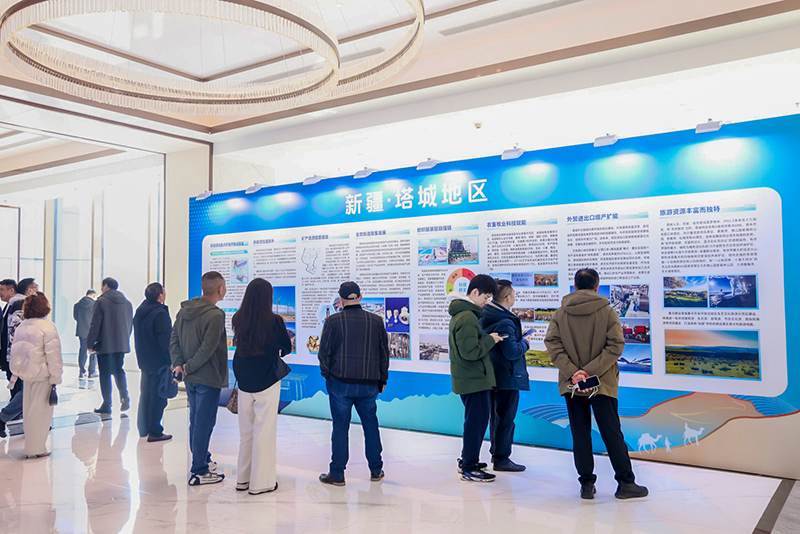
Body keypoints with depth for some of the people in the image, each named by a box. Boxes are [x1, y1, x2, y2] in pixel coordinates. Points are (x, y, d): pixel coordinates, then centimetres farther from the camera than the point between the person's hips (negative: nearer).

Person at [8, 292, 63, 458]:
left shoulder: (21, 327, 7)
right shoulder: (47, 326, -14)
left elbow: (16, 351, 12)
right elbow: (53, 354, -15)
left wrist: (17, 373, 19)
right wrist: (56, 377, -10)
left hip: (26, 374, 7)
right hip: (42, 375, -7)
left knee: (28, 410, 15)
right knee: (39, 410, 1)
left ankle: (30, 446, 25)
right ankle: (36, 449, 8)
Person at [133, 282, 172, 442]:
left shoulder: (140, 311, 9)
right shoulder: (160, 314, -20)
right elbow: (166, 341, -21)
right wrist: (171, 361, -15)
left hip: (144, 362, 9)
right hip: (159, 363, -9)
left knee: (145, 396, 17)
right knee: (158, 398, -1)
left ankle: (143, 429, 26)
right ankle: (154, 432, 4)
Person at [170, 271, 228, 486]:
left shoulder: (184, 310, 6)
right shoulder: (215, 315, -18)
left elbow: (174, 339, 5)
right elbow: (207, 349, -21)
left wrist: (178, 363, -4)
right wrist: (189, 367, -9)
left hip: (190, 378, 8)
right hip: (208, 379, -8)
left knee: (195, 421, 18)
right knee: (204, 423, 0)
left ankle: (202, 460, 34)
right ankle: (199, 472, 9)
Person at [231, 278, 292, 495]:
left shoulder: (237, 319, -4)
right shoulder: (274, 321, -14)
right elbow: (287, 347, 0)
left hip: (244, 382, 5)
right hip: (267, 382, -4)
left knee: (245, 431, 16)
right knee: (264, 432, 4)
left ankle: (243, 478, 26)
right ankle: (261, 482, 11)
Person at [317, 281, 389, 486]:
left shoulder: (333, 321, -7)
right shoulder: (376, 321, 2)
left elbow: (324, 353, -4)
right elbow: (384, 353, 8)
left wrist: (328, 376, 10)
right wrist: (382, 379, 18)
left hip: (340, 384, -2)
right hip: (369, 384, 3)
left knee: (341, 427, 5)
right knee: (371, 426, 15)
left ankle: (337, 474, 13)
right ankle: (376, 470, 24)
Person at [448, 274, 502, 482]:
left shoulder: (460, 314, 14)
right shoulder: (467, 317, -20)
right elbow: (471, 352, -25)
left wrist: (487, 339, 9)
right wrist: (490, 339, -13)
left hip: (469, 378, 11)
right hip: (474, 379, -11)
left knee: (475, 420, 20)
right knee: (476, 421, -2)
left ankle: (467, 460, 31)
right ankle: (469, 468, 7)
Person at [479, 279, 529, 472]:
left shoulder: (485, 316, 6)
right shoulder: (505, 322, -23)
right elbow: (512, 352, -25)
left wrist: (519, 338, 11)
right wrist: (525, 343, -5)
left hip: (492, 374, 10)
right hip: (507, 377, -10)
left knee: (496, 416, 19)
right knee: (505, 418, 1)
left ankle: (496, 452, 31)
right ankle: (501, 459, 10)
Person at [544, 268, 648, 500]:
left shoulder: (560, 314, 2)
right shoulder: (608, 312, -2)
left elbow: (552, 344, -7)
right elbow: (616, 345, -10)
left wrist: (572, 372, -14)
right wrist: (591, 370, -14)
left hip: (572, 384, 2)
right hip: (602, 383, -1)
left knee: (580, 434, 8)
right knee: (612, 432, 7)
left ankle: (586, 484, 11)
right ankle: (625, 482, 13)